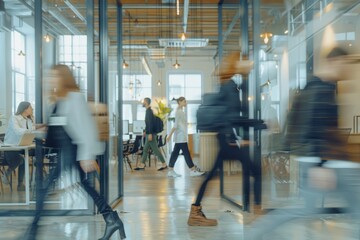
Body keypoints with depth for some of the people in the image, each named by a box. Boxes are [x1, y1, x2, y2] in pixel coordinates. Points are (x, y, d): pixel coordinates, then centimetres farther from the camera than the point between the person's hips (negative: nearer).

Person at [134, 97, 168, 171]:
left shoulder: (149, 111, -15)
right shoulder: (148, 111, 15)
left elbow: (151, 123, -22)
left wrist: (150, 134, -25)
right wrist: (146, 131, 24)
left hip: (150, 134, -10)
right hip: (148, 133, 10)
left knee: (155, 150, -5)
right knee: (145, 149, 11)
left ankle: (164, 164, 1)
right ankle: (142, 165, 15)